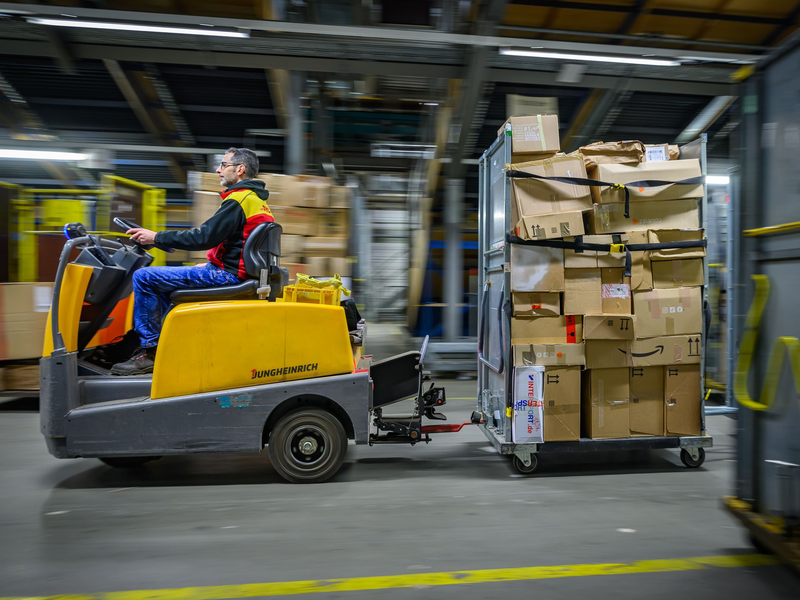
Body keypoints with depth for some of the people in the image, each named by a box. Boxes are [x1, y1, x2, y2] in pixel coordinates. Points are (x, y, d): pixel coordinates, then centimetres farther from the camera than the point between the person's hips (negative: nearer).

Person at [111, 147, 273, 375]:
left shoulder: (238, 201, -16)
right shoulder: (257, 200, 16)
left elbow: (203, 237, -21)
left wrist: (156, 237, -13)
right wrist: (211, 265, 22)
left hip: (225, 274, -11)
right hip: (234, 272, 11)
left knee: (143, 277, -10)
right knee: (163, 282, 27)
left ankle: (149, 350, -4)